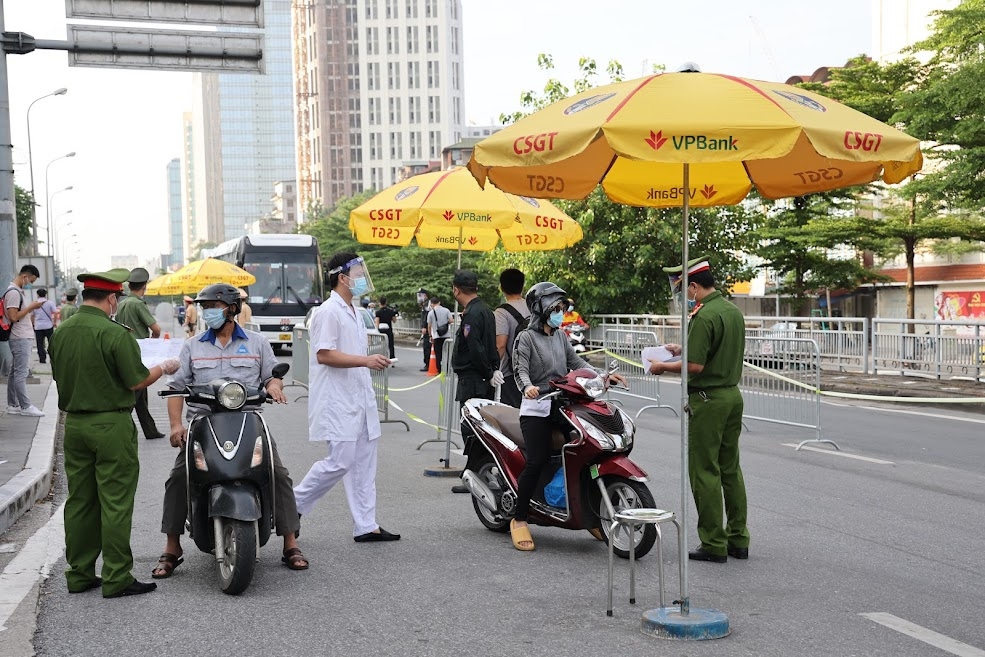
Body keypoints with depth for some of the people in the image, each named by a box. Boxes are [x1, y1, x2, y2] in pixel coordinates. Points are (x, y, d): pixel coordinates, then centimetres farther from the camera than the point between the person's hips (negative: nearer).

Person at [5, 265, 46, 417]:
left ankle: (13, 405, 16)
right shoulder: (13, 292, -14)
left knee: (15, 372, 12)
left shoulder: (18, 291, 17)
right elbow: (13, 317, -20)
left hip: (23, 337, 10)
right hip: (20, 338, -10)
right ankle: (25, 406, -6)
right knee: (21, 373, -7)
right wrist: (31, 307, -14)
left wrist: (31, 308, 8)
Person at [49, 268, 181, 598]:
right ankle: (116, 579, 3)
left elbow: (59, 376, 15)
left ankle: (79, 574, 19)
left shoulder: (60, 332, 4)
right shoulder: (115, 333, -16)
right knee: (115, 503, -1)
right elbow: (137, 381, -13)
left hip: (73, 423, 7)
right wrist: (165, 368, 3)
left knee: (78, 501, 12)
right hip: (111, 425, -7)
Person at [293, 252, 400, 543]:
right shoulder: (328, 312, -12)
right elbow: (324, 355, -21)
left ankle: (366, 526, 11)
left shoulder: (353, 313, 18)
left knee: (364, 464, 7)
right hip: (337, 402, -9)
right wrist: (366, 360, -23)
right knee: (339, 462, -10)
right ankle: (292, 505, 7)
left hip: (359, 401, 10)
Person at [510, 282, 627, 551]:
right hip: (536, 407, -6)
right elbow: (521, 369, -12)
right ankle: (519, 520, -5)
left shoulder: (560, 336, 19)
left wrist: (603, 376, 5)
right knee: (537, 461, -17)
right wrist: (527, 387, -33)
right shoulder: (526, 337, -1)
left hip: (563, 405, 6)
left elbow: (576, 362, 17)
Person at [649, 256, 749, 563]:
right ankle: (738, 540, 18)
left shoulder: (704, 316, -18)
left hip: (708, 398, -9)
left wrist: (664, 367, -7)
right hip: (733, 394, 9)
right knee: (730, 469, 14)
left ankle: (714, 544, 1)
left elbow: (695, 366, -22)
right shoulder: (733, 310, 11)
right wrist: (684, 349, 21)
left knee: (705, 472, -2)